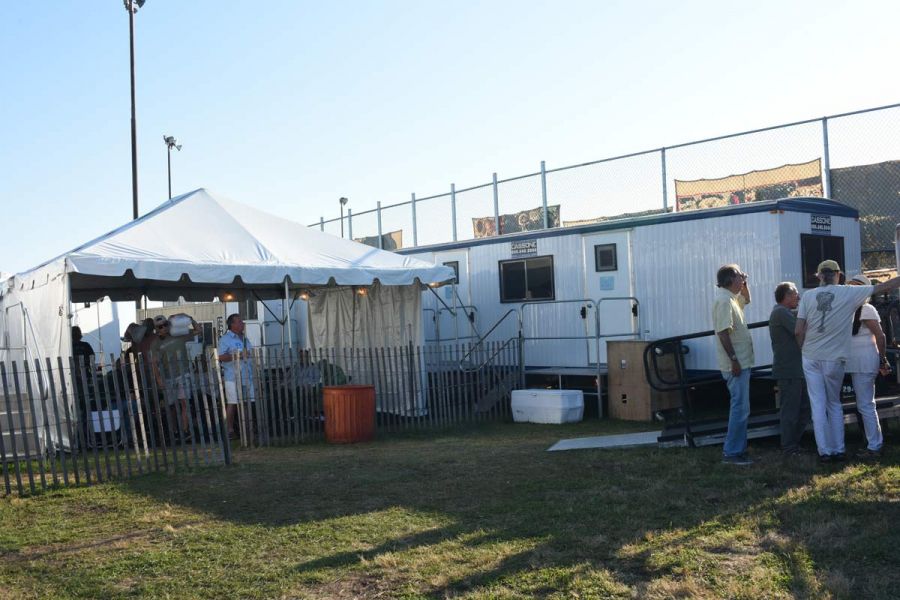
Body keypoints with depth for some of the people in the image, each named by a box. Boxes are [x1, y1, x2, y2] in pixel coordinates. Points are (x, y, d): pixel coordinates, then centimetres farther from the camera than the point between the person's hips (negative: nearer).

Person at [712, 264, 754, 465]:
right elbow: (723, 333, -23)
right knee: (740, 408, -7)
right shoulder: (724, 300, -17)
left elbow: (746, 300, 36)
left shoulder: (732, 298, 13)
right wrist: (734, 360, -24)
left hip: (741, 362, 10)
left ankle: (736, 448, 22)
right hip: (736, 363, -10)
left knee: (740, 407, 15)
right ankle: (732, 452, -2)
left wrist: (744, 284, 17)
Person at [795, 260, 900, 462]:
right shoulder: (849, 293, -5)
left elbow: (798, 331, -4)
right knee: (834, 405, 14)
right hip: (834, 359, 0)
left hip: (811, 358, 0)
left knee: (818, 406, 5)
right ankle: (839, 450, 15)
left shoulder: (808, 296, -2)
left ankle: (825, 451, 5)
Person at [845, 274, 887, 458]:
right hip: (857, 364, 10)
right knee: (865, 405, 15)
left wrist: (882, 359, -12)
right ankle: (874, 443, 22)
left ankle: (874, 447, -2)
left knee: (865, 405, -7)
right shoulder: (854, 310, 16)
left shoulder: (866, 310, -12)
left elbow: (880, 335, -16)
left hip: (864, 363, -10)